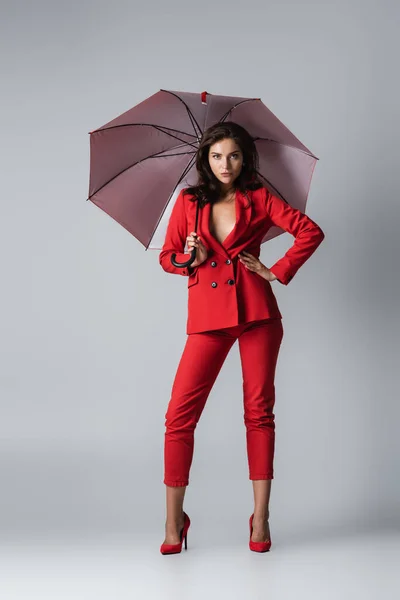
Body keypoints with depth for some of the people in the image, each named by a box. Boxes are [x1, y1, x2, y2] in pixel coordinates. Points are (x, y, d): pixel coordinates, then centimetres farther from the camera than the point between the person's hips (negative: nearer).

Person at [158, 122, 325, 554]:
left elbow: (311, 231, 5)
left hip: (256, 311, 0)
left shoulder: (258, 199, 7)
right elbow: (167, 256, 13)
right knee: (180, 413, -7)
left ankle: (260, 519, 12)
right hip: (208, 315, 1)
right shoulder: (188, 202, 10)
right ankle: (174, 521, 6)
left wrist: (279, 271, -1)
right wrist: (190, 258, -7)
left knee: (259, 409, 2)